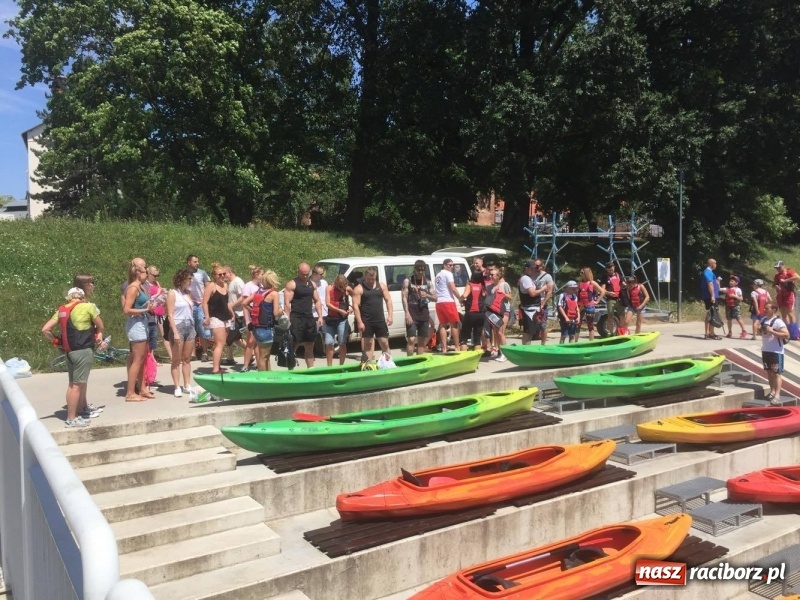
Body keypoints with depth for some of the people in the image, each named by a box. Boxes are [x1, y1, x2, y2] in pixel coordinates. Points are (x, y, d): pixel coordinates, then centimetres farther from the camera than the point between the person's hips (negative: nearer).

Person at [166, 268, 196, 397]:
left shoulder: (188, 293, 12)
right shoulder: (172, 293, -6)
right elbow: (170, 315, -11)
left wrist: (193, 328, 11)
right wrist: (175, 332, -18)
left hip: (190, 327, 6)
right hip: (178, 327, -6)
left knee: (187, 359, 9)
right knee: (176, 360, 1)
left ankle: (187, 386, 14)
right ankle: (177, 388, 3)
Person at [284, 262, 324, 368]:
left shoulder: (312, 284, 13)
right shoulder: (292, 284, -6)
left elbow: (317, 301, 17)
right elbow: (287, 303, -12)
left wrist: (320, 316, 6)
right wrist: (288, 320, -19)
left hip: (309, 318, 6)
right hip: (296, 318, -6)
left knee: (310, 347, 11)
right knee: (293, 346, -6)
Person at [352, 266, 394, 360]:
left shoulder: (382, 285, 7)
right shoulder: (359, 289, -4)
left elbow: (388, 300, 7)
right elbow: (355, 306, -9)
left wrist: (390, 315, -4)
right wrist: (359, 322, -16)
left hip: (380, 320, 3)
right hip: (366, 322, -3)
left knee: (385, 343, 6)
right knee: (367, 345, 3)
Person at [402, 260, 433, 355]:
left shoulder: (427, 283, 11)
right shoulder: (408, 281, 0)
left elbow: (435, 298, 12)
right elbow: (404, 297, -7)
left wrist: (427, 295, -11)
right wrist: (407, 314, -17)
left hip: (424, 315, 4)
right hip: (412, 315, -4)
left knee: (422, 341, 9)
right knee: (411, 339, -11)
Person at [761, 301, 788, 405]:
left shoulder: (778, 321, -17)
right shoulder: (764, 319, 8)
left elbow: (786, 335, -25)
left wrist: (772, 331, -28)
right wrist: (759, 329, 6)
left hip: (776, 351, -8)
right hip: (765, 350, 8)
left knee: (776, 373, -7)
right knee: (769, 372, 15)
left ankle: (777, 396, -7)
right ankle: (772, 392, 27)